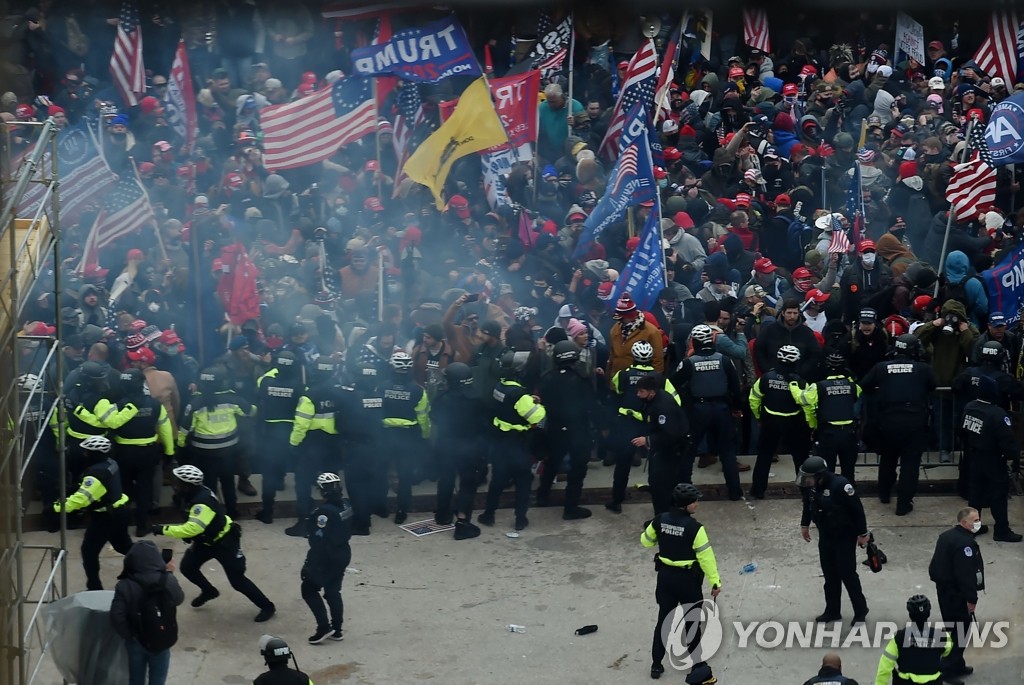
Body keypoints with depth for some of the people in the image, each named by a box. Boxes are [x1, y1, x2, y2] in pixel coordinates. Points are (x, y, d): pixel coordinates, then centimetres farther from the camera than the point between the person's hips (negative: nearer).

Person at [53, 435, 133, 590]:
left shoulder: (96, 473, -27)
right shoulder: (111, 463, 2)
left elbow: (83, 496, -34)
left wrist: (60, 506, -34)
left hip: (106, 516, -9)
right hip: (119, 511, 9)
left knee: (89, 550, 2)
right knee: (123, 544, 26)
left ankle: (94, 587, 6)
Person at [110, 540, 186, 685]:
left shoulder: (125, 586, -18)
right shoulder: (167, 581, -17)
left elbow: (117, 617, -20)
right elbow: (179, 599, 3)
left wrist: (128, 635, -5)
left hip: (136, 642, 0)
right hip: (161, 641, 0)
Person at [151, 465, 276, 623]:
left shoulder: (203, 502, -37)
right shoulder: (194, 493, -8)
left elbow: (192, 528, -45)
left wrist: (163, 530, -39)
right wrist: (187, 534, 1)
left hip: (225, 541, -9)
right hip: (206, 540, 9)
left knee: (237, 580, -5)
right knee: (187, 567, 6)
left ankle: (267, 607, 12)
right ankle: (209, 591, 33)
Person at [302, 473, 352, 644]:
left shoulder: (324, 512, -27)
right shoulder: (345, 505, -2)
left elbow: (319, 541, -24)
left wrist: (309, 565, -16)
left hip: (326, 558, -8)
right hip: (343, 553, 8)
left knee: (309, 589, 8)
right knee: (333, 591, 20)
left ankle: (324, 627, 3)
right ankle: (336, 629, 25)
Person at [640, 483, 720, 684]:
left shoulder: (660, 520, -6)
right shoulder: (694, 527, -22)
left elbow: (646, 541, 10)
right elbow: (705, 556, -19)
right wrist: (715, 581, -11)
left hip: (665, 576, 5)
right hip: (687, 579, -5)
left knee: (664, 620, 17)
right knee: (692, 623, 10)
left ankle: (656, 665, 24)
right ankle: (697, 668, 17)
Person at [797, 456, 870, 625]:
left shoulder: (840, 485, -30)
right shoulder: (811, 486, -9)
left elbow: (857, 509, -21)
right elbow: (808, 504, 13)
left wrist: (862, 533, -15)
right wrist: (804, 525, 21)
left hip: (845, 537, -6)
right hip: (825, 536, 7)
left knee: (847, 574, -1)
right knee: (830, 575, 14)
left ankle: (860, 611, 16)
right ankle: (832, 611, 27)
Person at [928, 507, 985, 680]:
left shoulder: (947, 536, 9)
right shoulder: (965, 543, -23)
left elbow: (938, 564, 15)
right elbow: (965, 574, -25)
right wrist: (971, 598, -20)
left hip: (944, 589, 10)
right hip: (957, 594, -10)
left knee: (952, 628, 19)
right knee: (958, 631, -2)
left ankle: (956, 665, 30)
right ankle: (950, 669, 2)